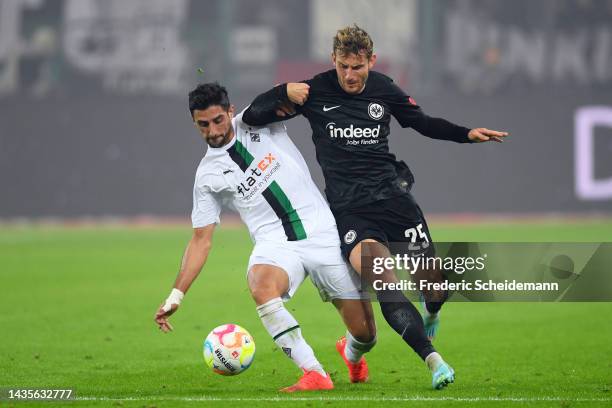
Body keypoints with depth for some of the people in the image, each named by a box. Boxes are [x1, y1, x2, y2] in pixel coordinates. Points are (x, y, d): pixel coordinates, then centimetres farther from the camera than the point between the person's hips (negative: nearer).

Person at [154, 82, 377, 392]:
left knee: (365, 334, -3)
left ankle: (351, 353, 37)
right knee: (261, 285, -38)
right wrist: (176, 295, 0)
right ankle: (315, 374, -33)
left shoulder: (258, 119, 4)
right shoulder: (208, 175, 5)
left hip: (324, 235, 0)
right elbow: (201, 239, 8)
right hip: (275, 245, 0)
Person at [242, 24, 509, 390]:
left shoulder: (384, 90, 6)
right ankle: (433, 359, -31)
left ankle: (430, 314, 36)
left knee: (435, 278, -3)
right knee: (382, 277, -28)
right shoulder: (315, 92, -1)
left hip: (390, 193, 3)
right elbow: (251, 116, 1)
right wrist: (285, 93, -14)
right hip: (348, 207, -3)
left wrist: (467, 134, 10)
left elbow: (424, 123, 21)